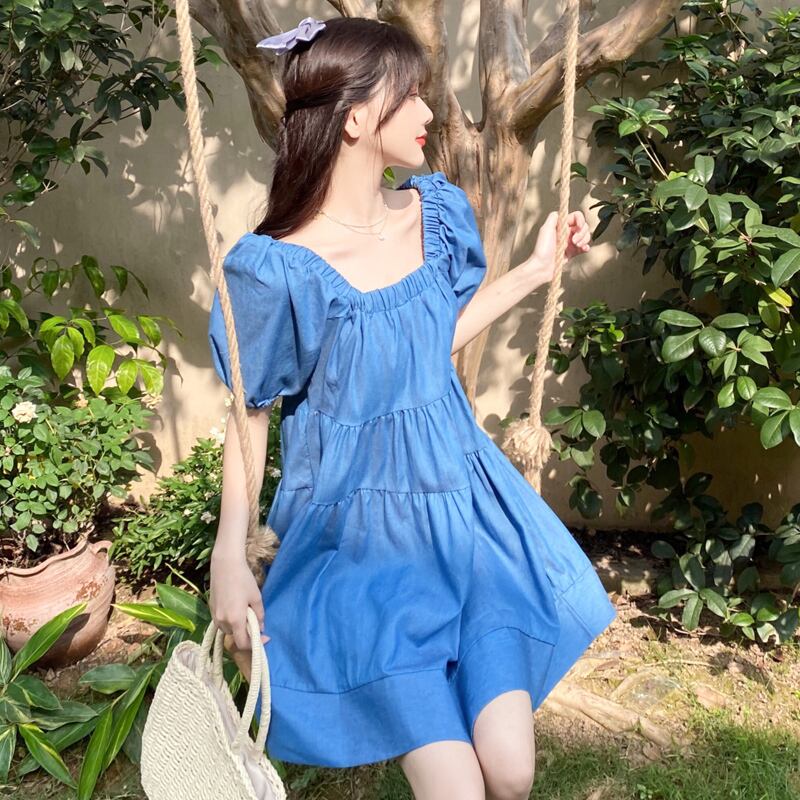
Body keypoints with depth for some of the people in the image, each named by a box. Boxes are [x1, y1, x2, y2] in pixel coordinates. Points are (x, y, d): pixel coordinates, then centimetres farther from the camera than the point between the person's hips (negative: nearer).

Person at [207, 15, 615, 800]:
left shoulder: (435, 212, 1)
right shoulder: (278, 268, -16)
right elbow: (250, 414, -6)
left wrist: (536, 269, 15)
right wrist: (229, 551, -15)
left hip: (464, 508, 5)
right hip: (362, 535, -4)